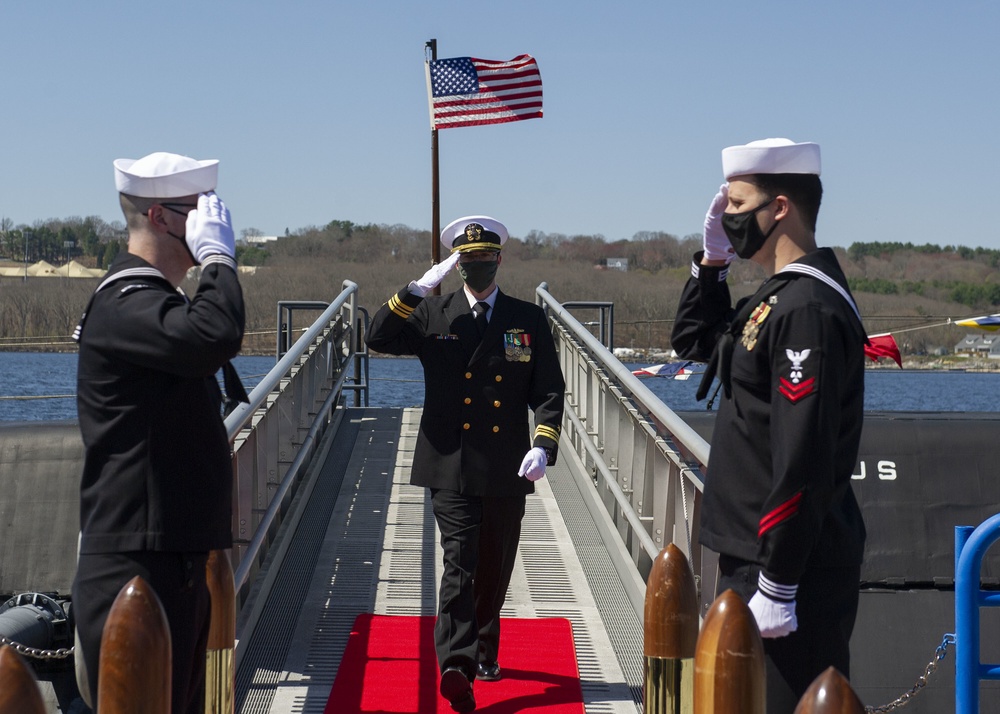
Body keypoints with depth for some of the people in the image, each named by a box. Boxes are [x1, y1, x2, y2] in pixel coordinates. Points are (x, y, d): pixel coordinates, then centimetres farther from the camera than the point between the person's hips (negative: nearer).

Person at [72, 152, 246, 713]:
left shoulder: (155, 299, 19)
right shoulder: (124, 303, -16)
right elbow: (216, 334, -36)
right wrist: (218, 256, -19)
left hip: (177, 559, 11)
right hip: (138, 567, -11)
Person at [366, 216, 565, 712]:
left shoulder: (529, 321, 8)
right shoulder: (432, 315, 6)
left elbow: (549, 391, 6)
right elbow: (378, 338, -8)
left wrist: (543, 445, -10)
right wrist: (420, 288, -15)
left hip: (507, 469, 2)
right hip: (450, 464, -2)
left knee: (495, 569, 13)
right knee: (460, 562, -14)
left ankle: (483, 652, 32)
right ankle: (456, 665, -21)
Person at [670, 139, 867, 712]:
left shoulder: (808, 310, -20)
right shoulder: (781, 294, 11)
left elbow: (804, 461, -24)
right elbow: (695, 342, 27)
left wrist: (775, 586, -23)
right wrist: (713, 260, 12)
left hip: (791, 560, -10)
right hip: (751, 553, 10)